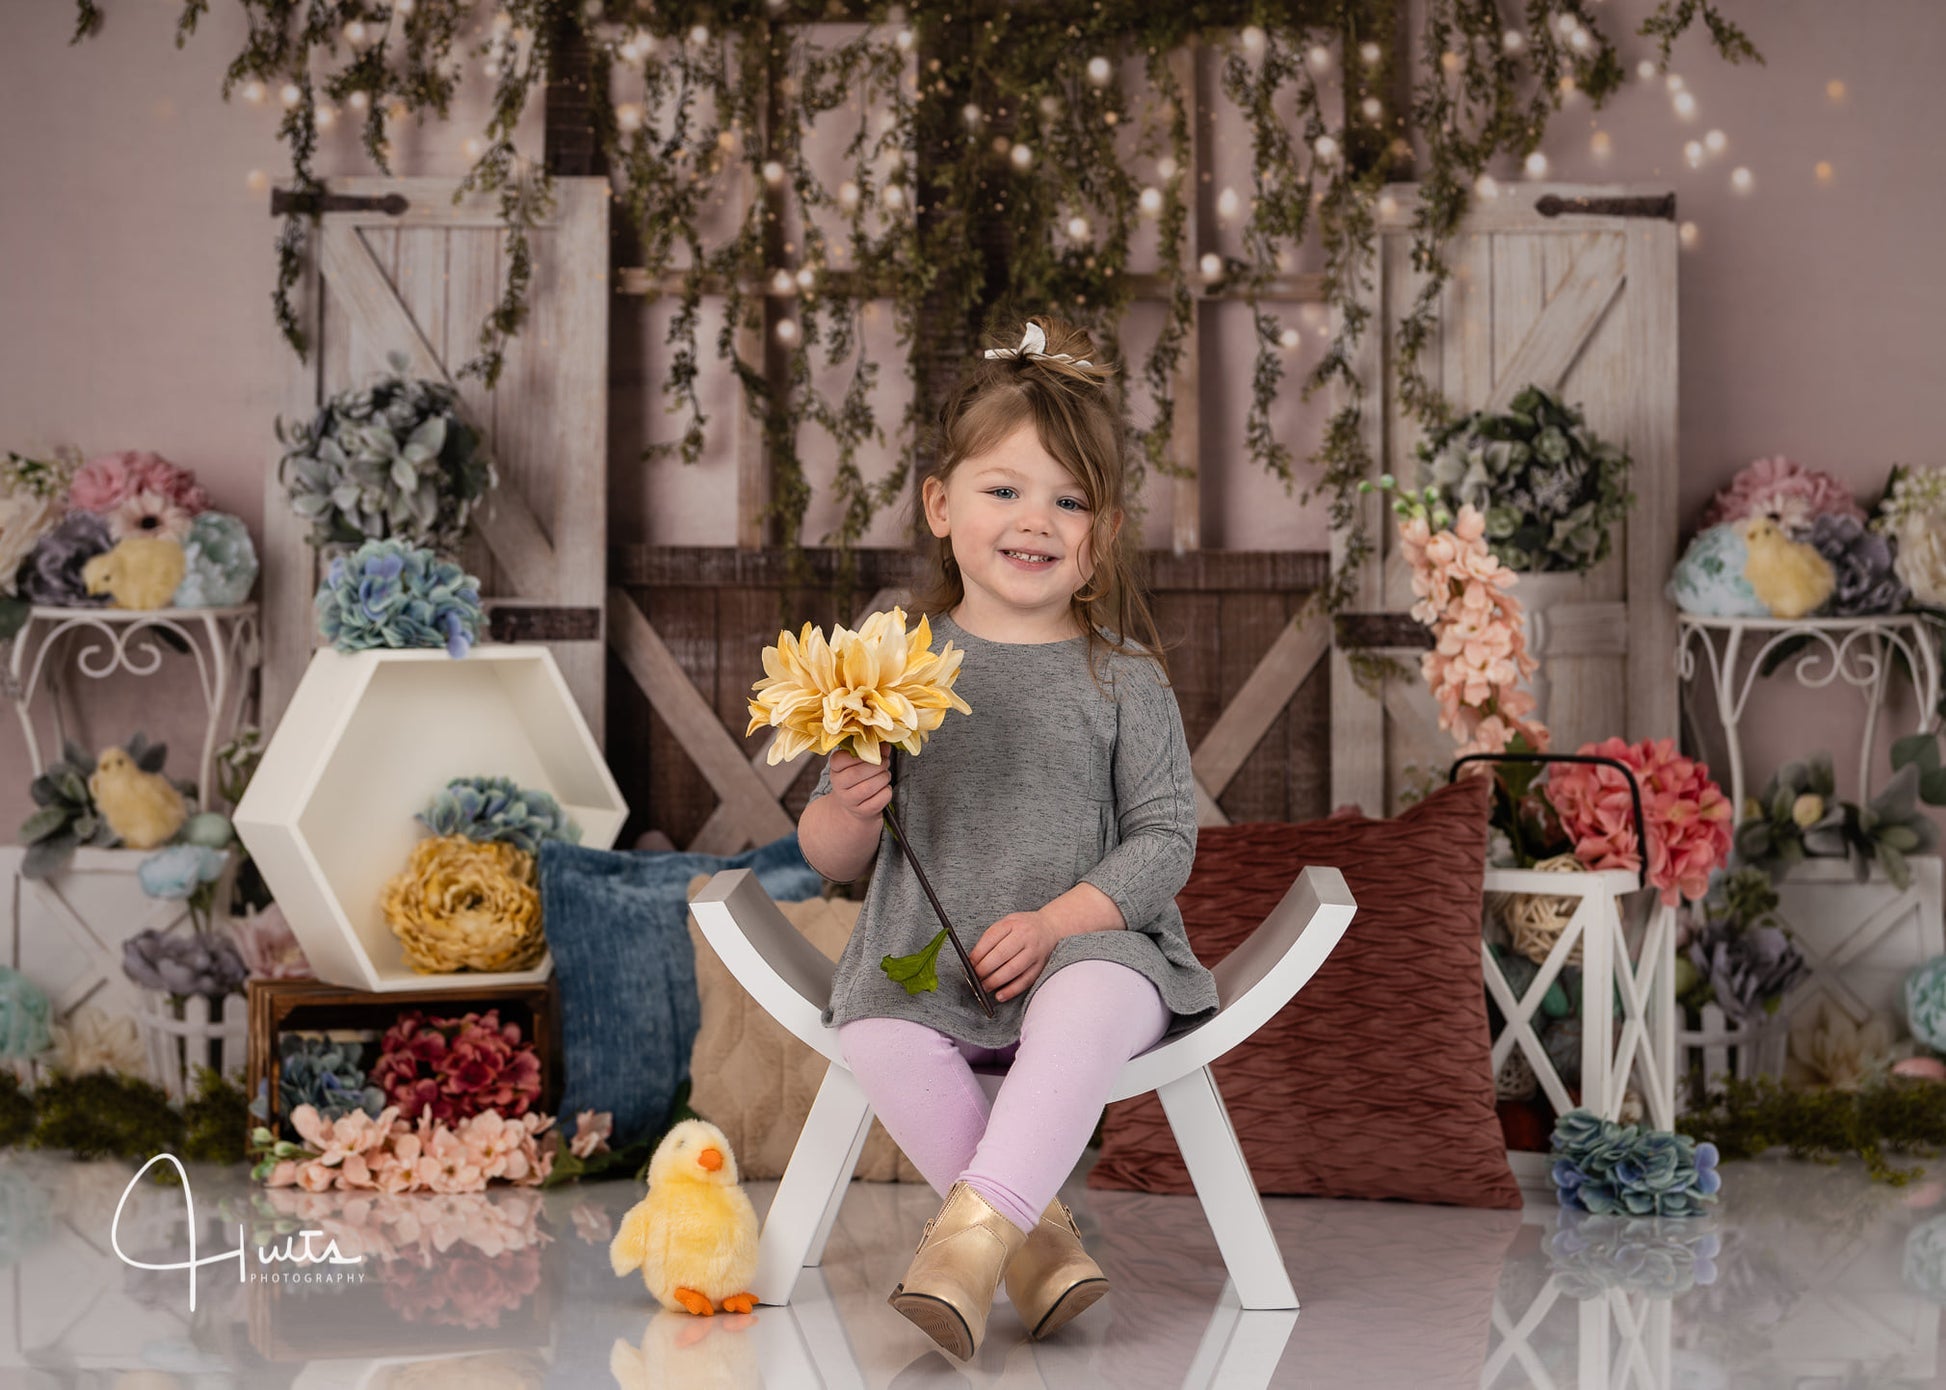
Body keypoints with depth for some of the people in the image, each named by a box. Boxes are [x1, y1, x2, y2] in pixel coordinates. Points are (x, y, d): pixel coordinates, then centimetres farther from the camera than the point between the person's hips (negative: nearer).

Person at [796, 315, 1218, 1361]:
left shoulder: (1122, 677, 4)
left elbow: (1163, 837, -1)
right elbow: (830, 859, 10)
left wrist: (1056, 920, -16)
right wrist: (848, 809, -14)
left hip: (1090, 940, -2)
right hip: (927, 956, 2)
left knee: (1091, 1003, -36)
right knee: (875, 1033, -30)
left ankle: (971, 1231, -40)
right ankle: (1038, 1230, -22)